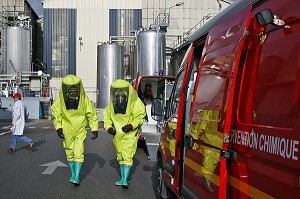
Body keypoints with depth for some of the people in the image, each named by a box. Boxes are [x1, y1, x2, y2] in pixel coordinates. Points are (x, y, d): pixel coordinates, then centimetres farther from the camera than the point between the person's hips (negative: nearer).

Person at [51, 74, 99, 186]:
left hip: (80, 131, -2)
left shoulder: (85, 100, -13)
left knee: (78, 153, -11)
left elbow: (92, 115, -2)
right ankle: (73, 173, 30)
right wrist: (59, 129, -10)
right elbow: (56, 116, 2)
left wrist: (94, 130, -2)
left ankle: (77, 177, -4)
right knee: (70, 153, 12)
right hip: (67, 132, 2)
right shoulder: (60, 101, -11)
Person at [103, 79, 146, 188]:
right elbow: (107, 116, 10)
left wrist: (131, 125, -24)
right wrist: (109, 127, -5)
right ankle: (123, 179, 26)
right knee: (120, 156, 14)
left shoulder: (135, 103, -16)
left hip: (130, 134, -5)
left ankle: (125, 180, -7)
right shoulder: (111, 105, -1)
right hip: (117, 134, 6)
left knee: (127, 156, -12)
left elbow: (140, 116, -11)